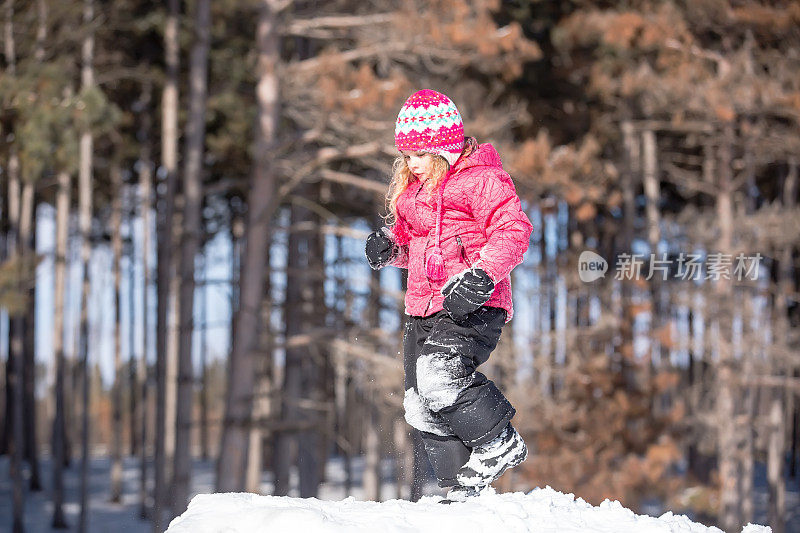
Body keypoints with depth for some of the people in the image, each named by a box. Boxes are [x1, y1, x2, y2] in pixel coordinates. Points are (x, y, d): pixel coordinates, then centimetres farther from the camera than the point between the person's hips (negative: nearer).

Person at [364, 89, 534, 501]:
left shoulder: (481, 180, -7)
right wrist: (389, 246, 8)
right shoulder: (412, 190, 20)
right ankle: (463, 487, 12)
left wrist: (482, 274, -28)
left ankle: (500, 444, -10)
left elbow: (513, 231, -15)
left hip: (471, 307, -9)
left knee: (440, 376, -29)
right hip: (423, 311, 9)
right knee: (421, 406, 4)